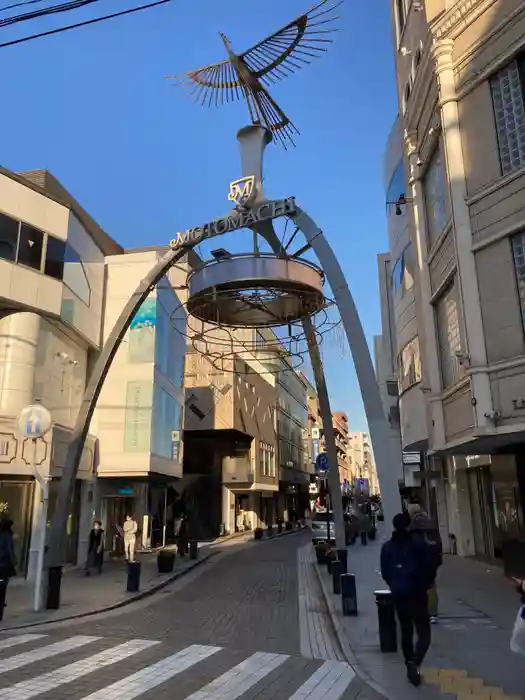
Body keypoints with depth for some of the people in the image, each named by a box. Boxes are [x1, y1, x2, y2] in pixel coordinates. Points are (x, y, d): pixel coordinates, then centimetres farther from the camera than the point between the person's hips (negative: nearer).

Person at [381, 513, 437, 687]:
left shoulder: (387, 547, 1)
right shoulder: (419, 543, -8)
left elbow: (385, 573, 4)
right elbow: (431, 569, -6)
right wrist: (424, 585, 11)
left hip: (398, 595, 3)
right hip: (417, 594, -3)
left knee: (406, 631, 18)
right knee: (423, 632, 4)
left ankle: (410, 665, 22)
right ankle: (415, 662, -18)